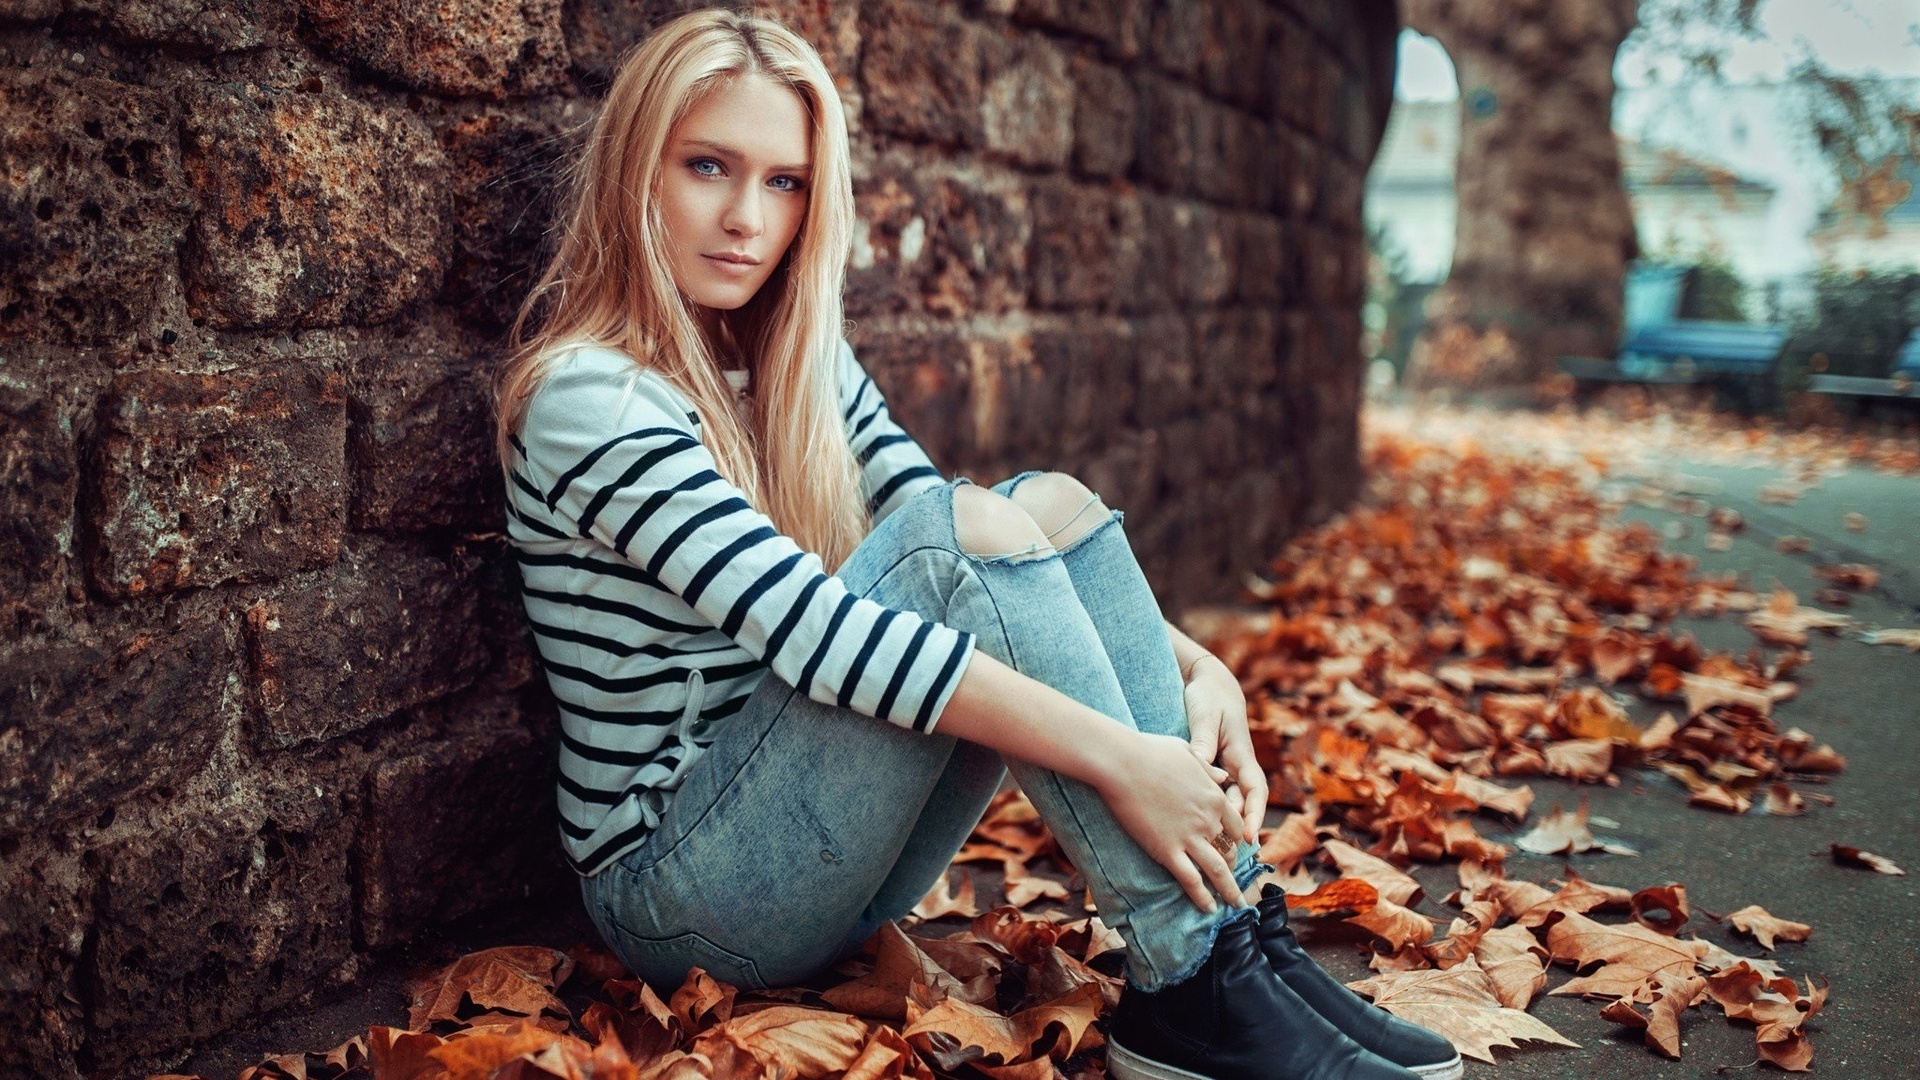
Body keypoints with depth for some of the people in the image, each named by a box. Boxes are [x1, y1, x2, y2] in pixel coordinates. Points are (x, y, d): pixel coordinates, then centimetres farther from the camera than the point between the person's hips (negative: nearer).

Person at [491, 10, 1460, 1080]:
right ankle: (1195, 984, -22)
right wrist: (1114, 755, -30)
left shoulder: (800, 362, 7)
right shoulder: (586, 398, -17)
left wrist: (1191, 665, -13)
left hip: (828, 847, 7)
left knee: (1052, 504, -11)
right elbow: (812, 626, -28)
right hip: (677, 889, -7)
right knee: (968, 527, -25)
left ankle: (1237, 937, -17)